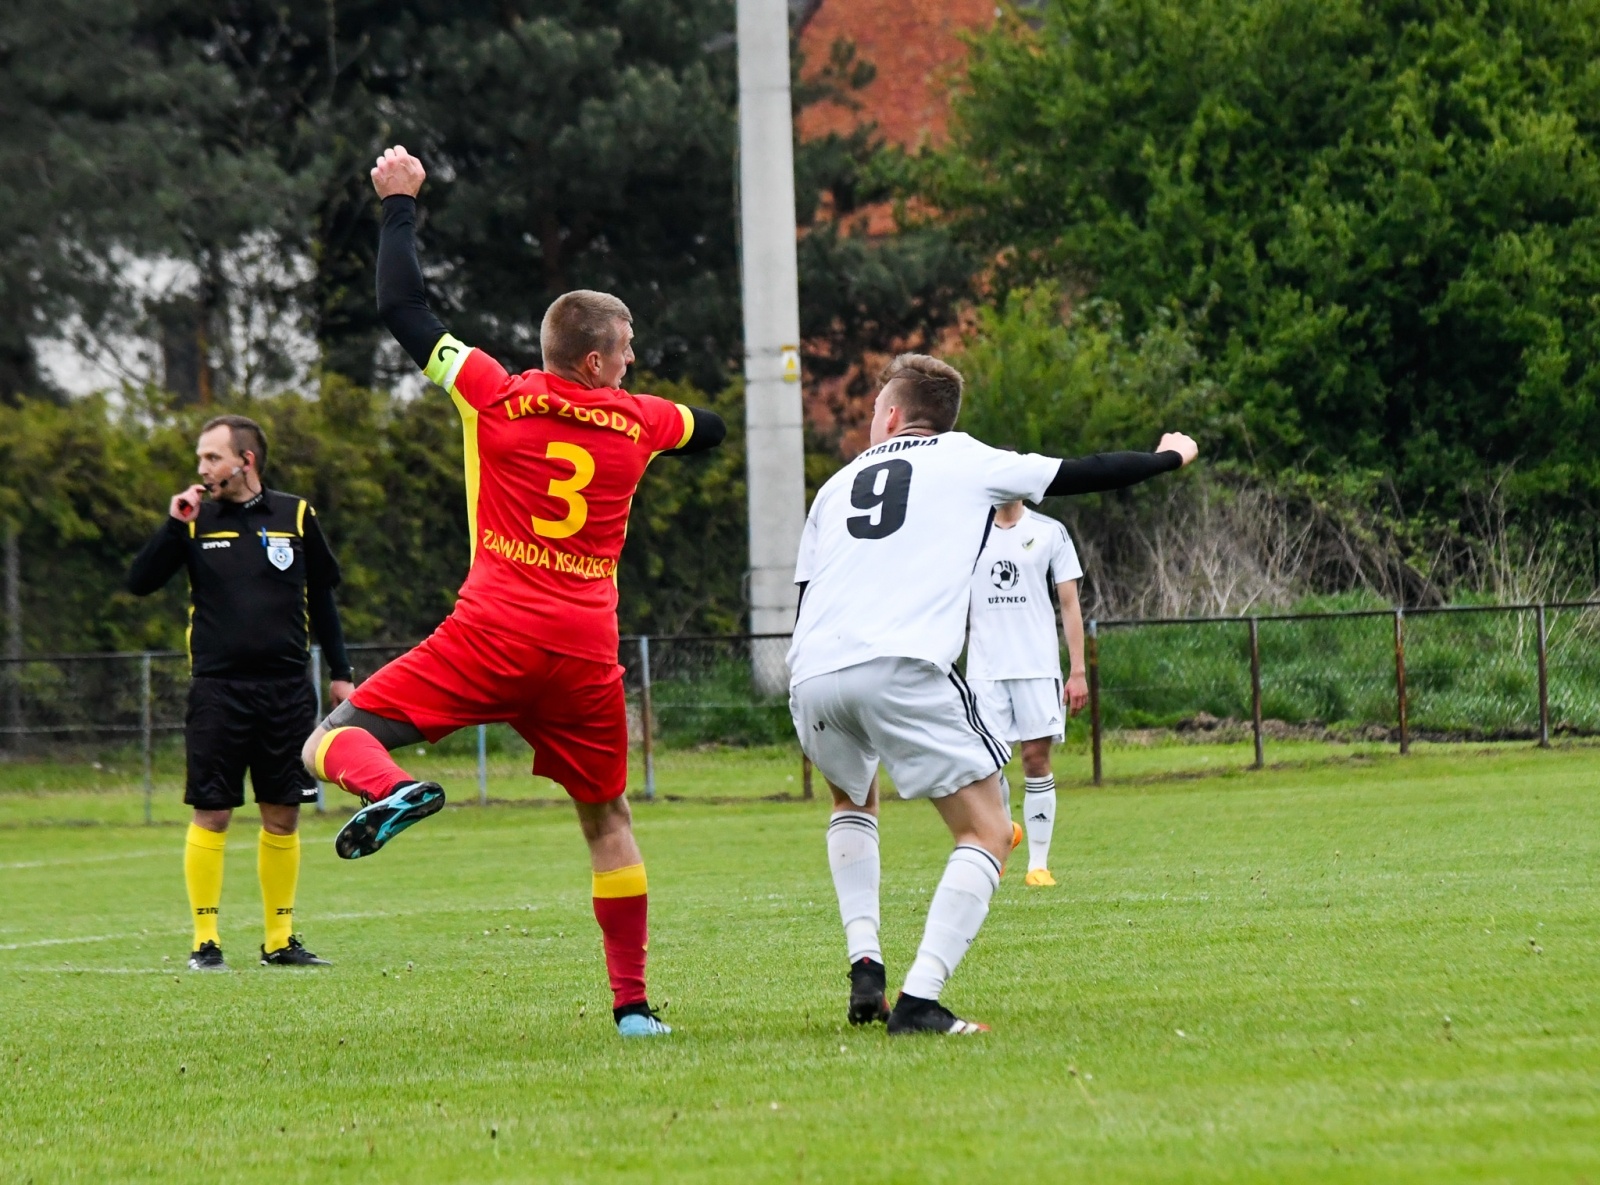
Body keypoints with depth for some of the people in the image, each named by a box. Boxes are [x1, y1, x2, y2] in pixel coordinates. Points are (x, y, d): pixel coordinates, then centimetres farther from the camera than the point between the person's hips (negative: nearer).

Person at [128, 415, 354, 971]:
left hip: (287, 690, 1)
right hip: (217, 690, -1)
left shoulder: (295, 516, 6)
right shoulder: (197, 519, 4)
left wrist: (340, 672, 13)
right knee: (211, 814, -3)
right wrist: (174, 524, -12)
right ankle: (205, 941, 3)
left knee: (283, 815, 5)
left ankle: (280, 939, 14)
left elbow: (321, 597, 15)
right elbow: (139, 582, -1)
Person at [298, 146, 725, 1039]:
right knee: (608, 816, 17)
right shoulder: (637, 422, 9)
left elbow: (405, 309, 5)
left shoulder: (499, 399, 0)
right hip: (587, 653, 3)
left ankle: (389, 790, -35)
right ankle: (633, 1002, 13)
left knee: (333, 741, 0)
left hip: (492, 635, -3)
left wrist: (401, 204, 15)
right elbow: (708, 430, 32)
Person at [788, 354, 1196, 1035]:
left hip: (811, 673, 5)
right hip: (901, 668, -5)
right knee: (988, 835, 4)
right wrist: (1170, 457, 40)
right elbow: (1084, 475, 22)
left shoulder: (837, 485, 27)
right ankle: (919, 1001, -14)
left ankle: (865, 968, 18)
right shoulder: (966, 461, 17)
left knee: (854, 799, 35)